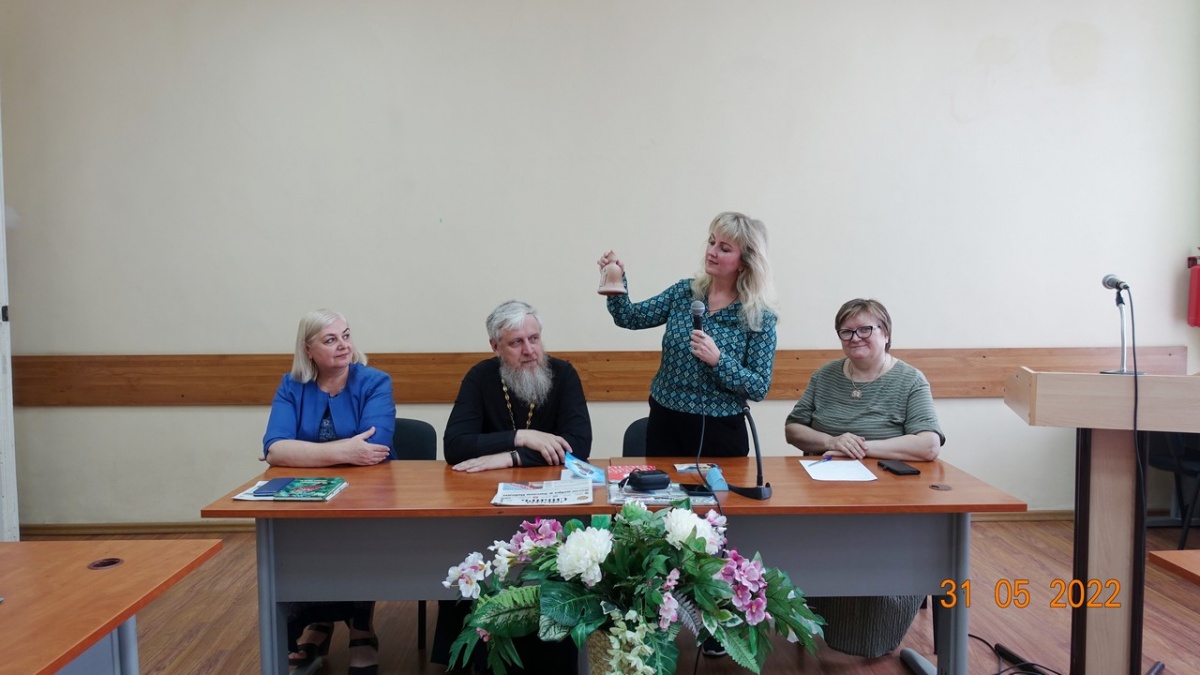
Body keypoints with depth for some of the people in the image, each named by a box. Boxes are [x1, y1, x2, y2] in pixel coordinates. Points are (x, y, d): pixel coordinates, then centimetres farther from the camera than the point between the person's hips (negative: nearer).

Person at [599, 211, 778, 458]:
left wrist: (718, 360, -24)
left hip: (719, 431, -3)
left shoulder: (759, 317, -9)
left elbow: (760, 388, -11)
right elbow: (630, 318, 0)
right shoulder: (684, 292, 2)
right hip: (665, 422, 3)